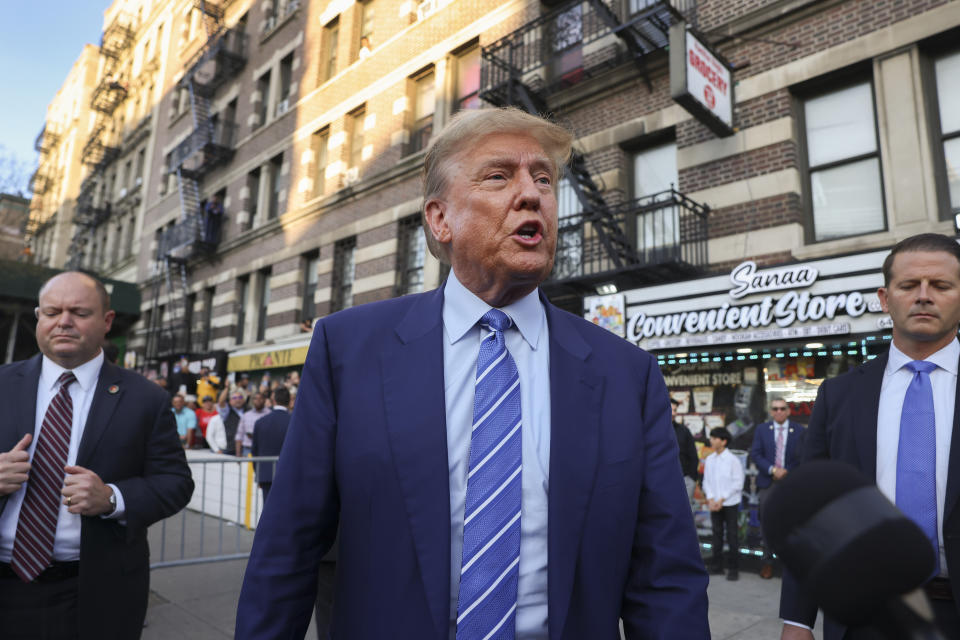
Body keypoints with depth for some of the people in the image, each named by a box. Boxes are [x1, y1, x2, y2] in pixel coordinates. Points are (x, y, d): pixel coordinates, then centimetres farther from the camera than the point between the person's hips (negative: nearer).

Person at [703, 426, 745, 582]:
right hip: (714, 504, 4)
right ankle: (717, 566, 19)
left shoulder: (733, 460, -9)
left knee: (732, 535, 1)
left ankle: (733, 569, 9)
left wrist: (722, 500, -11)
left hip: (730, 503, -4)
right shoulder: (709, 460, 5)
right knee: (717, 534, 10)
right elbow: (706, 481, 8)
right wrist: (710, 499, -5)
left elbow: (738, 483, -9)